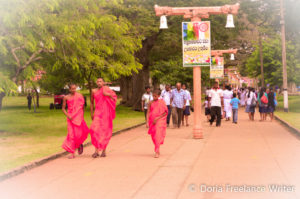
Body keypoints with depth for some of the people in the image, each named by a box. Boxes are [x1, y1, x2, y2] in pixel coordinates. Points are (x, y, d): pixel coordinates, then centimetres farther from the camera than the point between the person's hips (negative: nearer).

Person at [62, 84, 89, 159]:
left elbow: (83, 106, 11)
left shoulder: (80, 96, 2)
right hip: (70, 118, 0)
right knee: (71, 134, -3)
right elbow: (63, 108, 8)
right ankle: (72, 153, 2)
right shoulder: (66, 97, 3)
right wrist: (68, 116, -7)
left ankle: (79, 144, 26)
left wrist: (82, 116, 6)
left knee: (79, 134, -10)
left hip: (79, 117, 0)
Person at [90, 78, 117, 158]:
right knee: (95, 130, -15)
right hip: (98, 113, 1)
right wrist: (92, 113, 14)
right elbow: (92, 102, 18)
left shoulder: (106, 90, 3)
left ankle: (104, 150, 15)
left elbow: (114, 99, 4)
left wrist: (109, 95, -15)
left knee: (105, 131, 2)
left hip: (106, 113, -1)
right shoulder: (94, 91, 7)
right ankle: (96, 150, -11)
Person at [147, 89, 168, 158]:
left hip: (159, 121, -4)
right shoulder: (151, 103, 6)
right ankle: (158, 150, 28)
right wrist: (147, 121, -6)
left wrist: (157, 118, -14)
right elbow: (148, 112, 6)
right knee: (153, 136, 9)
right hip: (152, 121, 4)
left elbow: (165, 112, -5)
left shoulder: (162, 102, -4)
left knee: (158, 135, -15)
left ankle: (157, 152, -15)